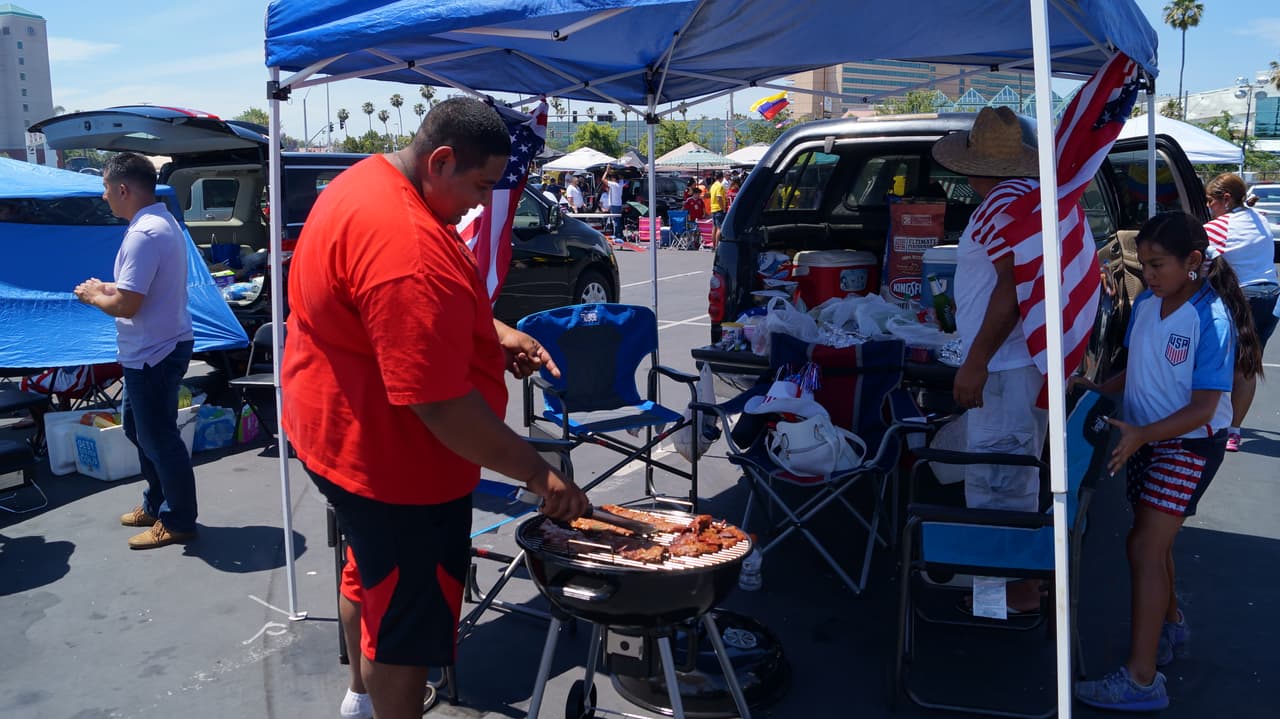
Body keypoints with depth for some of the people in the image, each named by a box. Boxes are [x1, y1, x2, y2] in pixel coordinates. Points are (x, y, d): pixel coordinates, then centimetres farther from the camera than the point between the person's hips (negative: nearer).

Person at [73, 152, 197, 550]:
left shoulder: (144, 234, -23)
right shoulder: (163, 222, 10)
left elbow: (127, 305, -25)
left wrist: (93, 297, -6)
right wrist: (106, 288, 10)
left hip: (153, 354, -11)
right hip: (158, 348, 11)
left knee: (158, 438, 1)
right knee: (137, 424, 22)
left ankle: (178, 521, 14)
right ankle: (156, 504, 34)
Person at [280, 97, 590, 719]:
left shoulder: (368, 181, 3)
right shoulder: (406, 243, -33)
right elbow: (437, 401, -33)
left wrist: (492, 331, 2)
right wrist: (537, 474, -25)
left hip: (343, 430, 12)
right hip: (391, 457, -12)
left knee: (370, 573, 29)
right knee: (409, 620, 5)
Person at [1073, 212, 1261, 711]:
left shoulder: (1211, 319, -20)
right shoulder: (1145, 305, -1)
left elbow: (1202, 409, -21)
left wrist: (1141, 434, -32)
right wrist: (1098, 390, -4)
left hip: (1190, 444, -7)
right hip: (1145, 438, 7)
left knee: (1144, 547, -11)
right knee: (1155, 542, 19)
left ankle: (1141, 679, -7)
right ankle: (1170, 625, 43)